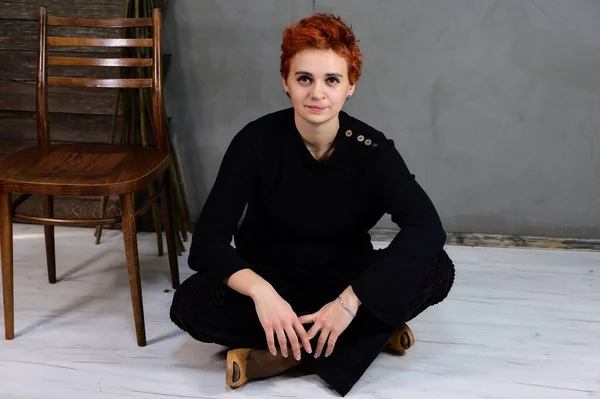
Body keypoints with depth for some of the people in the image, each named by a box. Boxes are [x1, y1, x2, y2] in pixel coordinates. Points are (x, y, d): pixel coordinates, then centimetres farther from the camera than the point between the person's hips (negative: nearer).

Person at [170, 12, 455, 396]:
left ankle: (279, 354, -23)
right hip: (272, 281, 0)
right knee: (190, 304, -30)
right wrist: (260, 292, -40)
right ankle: (373, 330, -20)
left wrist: (351, 299, -37)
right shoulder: (257, 142, -18)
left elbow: (427, 228, -29)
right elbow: (208, 241, -21)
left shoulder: (371, 149, -17)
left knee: (437, 271, -25)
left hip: (344, 279, 0)